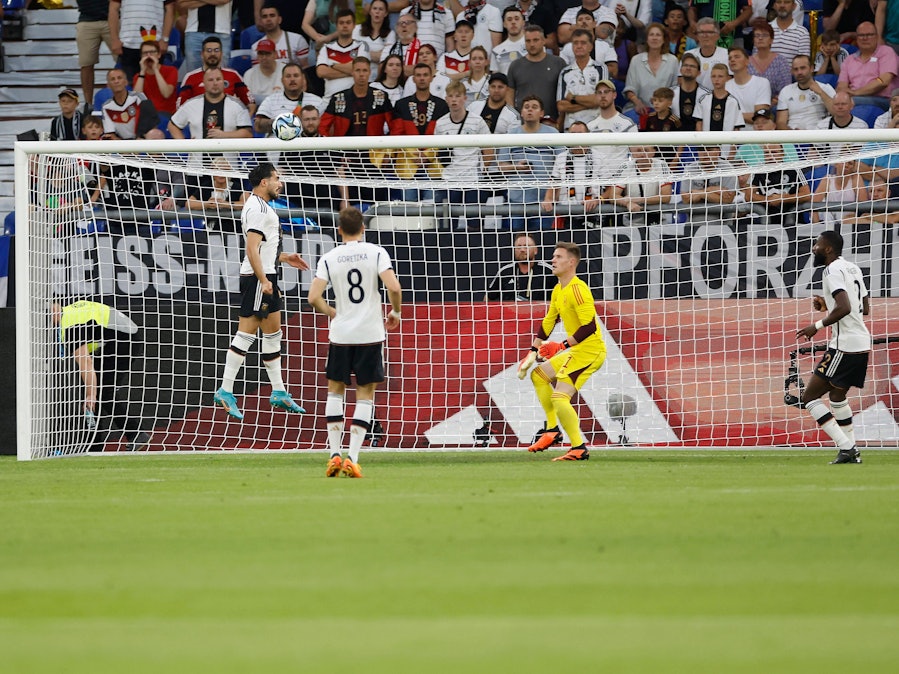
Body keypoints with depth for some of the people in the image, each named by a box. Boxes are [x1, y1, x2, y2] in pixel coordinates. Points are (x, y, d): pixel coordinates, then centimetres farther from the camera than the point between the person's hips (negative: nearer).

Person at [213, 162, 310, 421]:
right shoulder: (258, 209, -15)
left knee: (273, 332, 13)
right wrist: (263, 281, -27)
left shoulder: (260, 207, 18)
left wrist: (284, 257, 25)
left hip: (266, 277, 11)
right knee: (246, 333, -9)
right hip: (257, 277, -11)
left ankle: (279, 393, 18)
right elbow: (252, 249, -23)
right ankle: (225, 391, -7)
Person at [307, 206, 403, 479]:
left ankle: (335, 454, 7)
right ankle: (352, 458, -3)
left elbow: (314, 297, -9)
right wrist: (396, 313, 4)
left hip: (340, 334, 1)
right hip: (371, 333, -1)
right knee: (365, 395, 6)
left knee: (335, 390, 16)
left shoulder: (329, 258, -1)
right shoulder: (376, 253, -4)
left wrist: (332, 313, 11)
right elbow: (394, 287, -16)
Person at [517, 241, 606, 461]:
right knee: (538, 375, 20)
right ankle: (552, 429, 23)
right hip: (577, 351, 10)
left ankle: (579, 449, -14)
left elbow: (589, 327, -26)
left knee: (559, 397, -18)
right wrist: (533, 352, 16)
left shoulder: (577, 290, -20)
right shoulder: (558, 291, 12)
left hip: (590, 350, -10)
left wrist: (563, 346, -25)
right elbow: (548, 322, 21)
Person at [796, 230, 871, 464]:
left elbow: (843, 307, -25)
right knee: (837, 394, 27)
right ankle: (851, 451, 25)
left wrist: (818, 325, -15)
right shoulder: (852, 269, 17)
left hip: (844, 346, -10)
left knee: (810, 396, -5)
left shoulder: (833, 271, -13)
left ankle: (846, 447, -12)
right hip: (862, 342, 10)